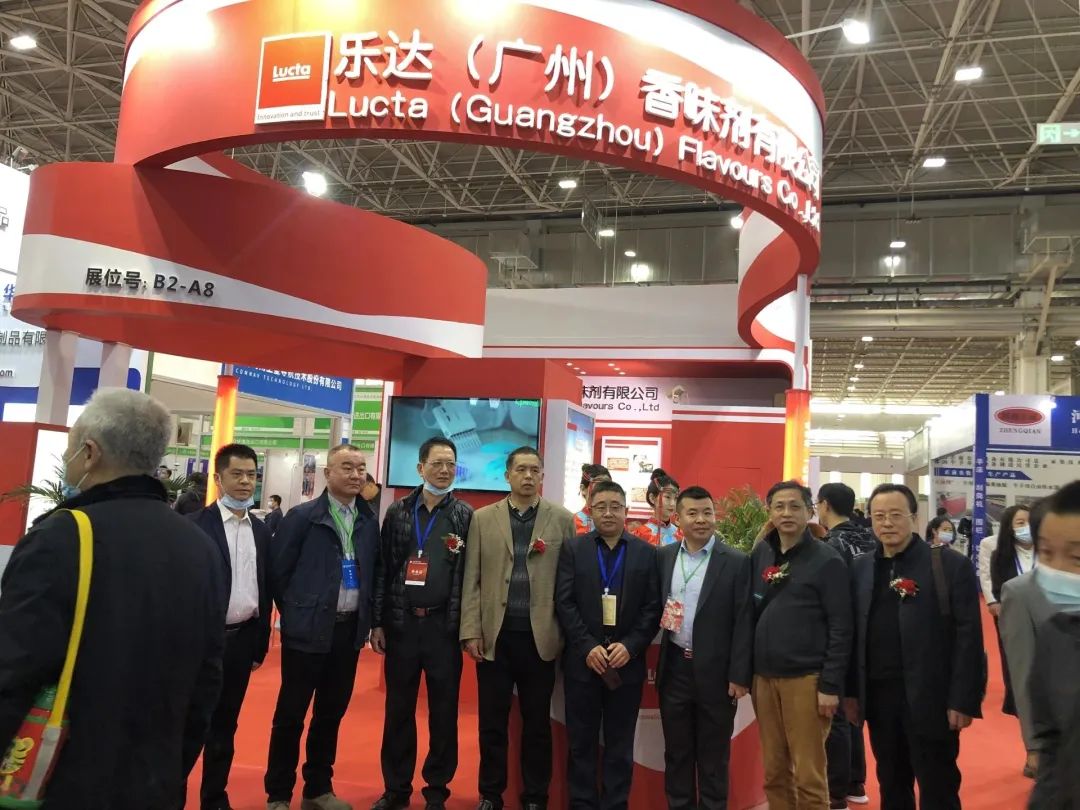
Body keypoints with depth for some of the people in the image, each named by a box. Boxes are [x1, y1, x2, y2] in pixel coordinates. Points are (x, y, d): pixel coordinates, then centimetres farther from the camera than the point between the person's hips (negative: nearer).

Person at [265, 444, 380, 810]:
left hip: (350, 629, 4)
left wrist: (367, 617, 4)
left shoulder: (370, 520, 4)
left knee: (331, 712, 14)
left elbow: (372, 572, 11)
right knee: (290, 714, 5)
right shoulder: (302, 516, -8)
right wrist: (296, 613, 0)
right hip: (309, 630, -4)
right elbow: (278, 570, -4)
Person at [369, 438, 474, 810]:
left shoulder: (466, 517, 0)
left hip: (444, 626, -1)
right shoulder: (398, 511, 4)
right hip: (401, 624, 2)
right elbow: (383, 568, 4)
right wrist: (377, 622, 1)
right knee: (398, 709, 11)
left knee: (443, 711, 8)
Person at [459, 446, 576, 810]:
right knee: (492, 722, 9)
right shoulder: (483, 518, 4)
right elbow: (471, 580, 2)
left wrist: (566, 634, -2)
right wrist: (471, 631, -4)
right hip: (495, 636, 1)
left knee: (537, 723, 10)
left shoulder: (562, 520, 2)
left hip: (540, 638, 0)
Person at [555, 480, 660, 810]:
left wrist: (629, 646, -12)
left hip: (627, 661, 0)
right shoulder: (572, 549, 3)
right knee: (581, 742, 9)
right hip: (582, 660, 0)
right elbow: (564, 603, -4)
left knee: (620, 744, 9)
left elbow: (652, 608, 0)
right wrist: (588, 647, -13)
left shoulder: (647, 553, 4)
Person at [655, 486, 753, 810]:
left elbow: (743, 622, -8)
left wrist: (739, 675, -10)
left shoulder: (736, 562, -7)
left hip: (716, 672, -3)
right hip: (674, 668, 3)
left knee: (713, 756, 10)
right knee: (676, 752, 14)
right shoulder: (663, 556, 4)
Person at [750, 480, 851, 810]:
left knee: (808, 776, 2)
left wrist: (831, 685, -11)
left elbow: (840, 628, -8)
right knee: (774, 772, 13)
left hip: (806, 679, -5)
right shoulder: (760, 555, 6)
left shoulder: (827, 560, -7)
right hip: (764, 677, 5)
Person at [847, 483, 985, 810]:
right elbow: (854, 634, 9)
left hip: (930, 698, -4)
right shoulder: (860, 568, 7)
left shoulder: (951, 564, -6)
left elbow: (968, 637, -9)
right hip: (878, 697, 4)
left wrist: (963, 700, -12)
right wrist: (851, 691, 6)